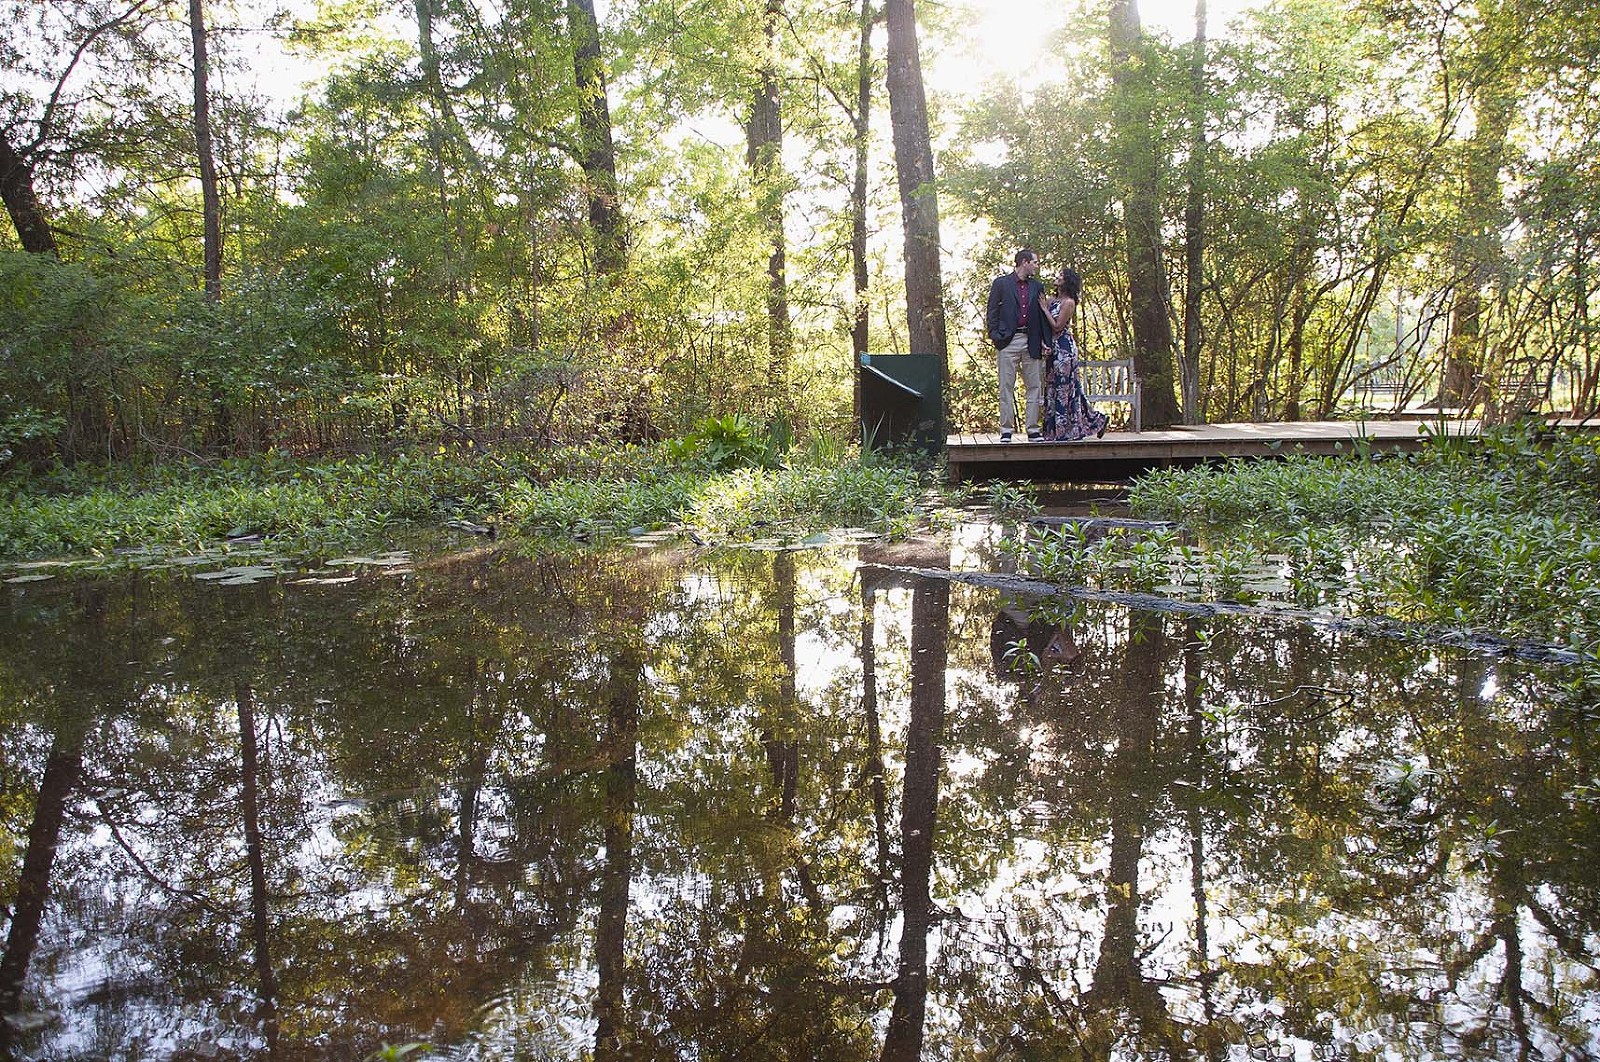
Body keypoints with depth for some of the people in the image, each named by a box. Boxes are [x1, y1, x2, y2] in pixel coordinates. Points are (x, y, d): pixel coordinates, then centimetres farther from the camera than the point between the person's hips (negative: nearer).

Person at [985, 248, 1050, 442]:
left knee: (1033, 386, 2)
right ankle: (1006, 430, 0)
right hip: (1008, 341, -4)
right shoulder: (1001, 283, 4)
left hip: (1030, 342, 4)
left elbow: (1043, 315, 16)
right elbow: (992, 312, 2)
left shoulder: (1037, 287, 16)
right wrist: (995, 337, -8)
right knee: (1006, 387, -2)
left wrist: (1045, 341, 7)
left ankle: (1032, 429, 6)